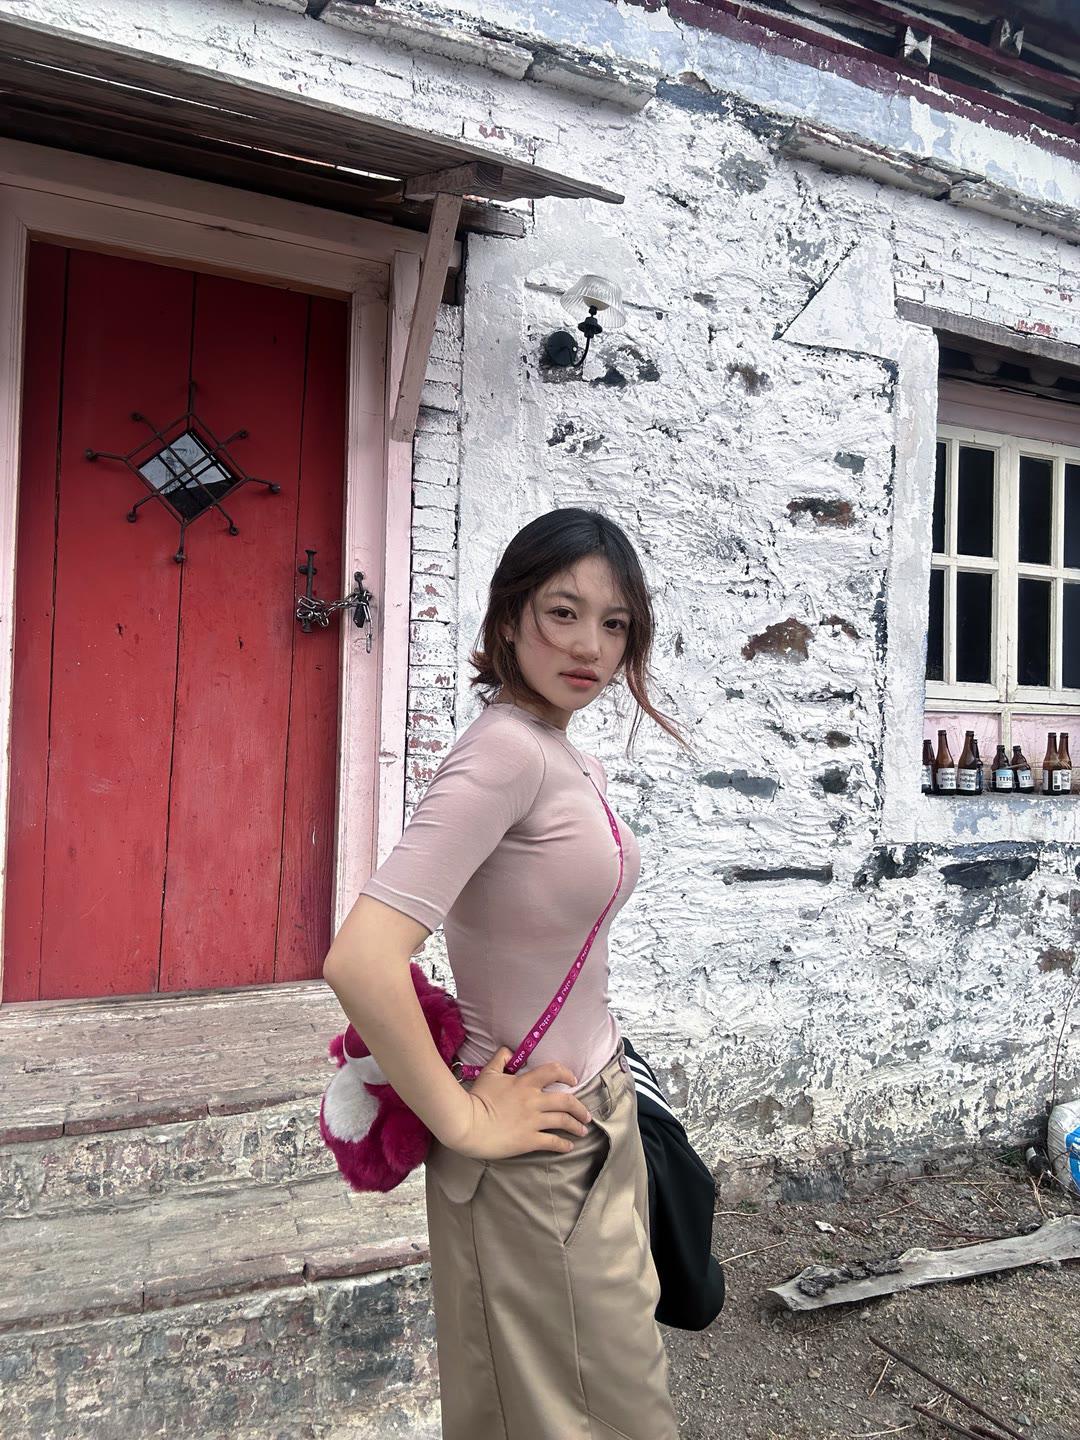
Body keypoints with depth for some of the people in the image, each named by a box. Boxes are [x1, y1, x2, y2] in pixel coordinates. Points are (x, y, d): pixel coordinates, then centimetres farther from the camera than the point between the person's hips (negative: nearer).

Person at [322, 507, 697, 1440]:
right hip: (535, 1157, -8)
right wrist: (464, 1123, -21)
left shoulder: (571, 761, 3)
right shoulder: (505, 749, -24)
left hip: (600, 1117, 8)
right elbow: (361, 961, -33)